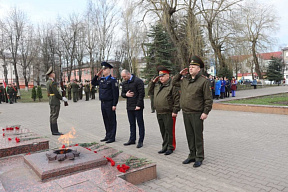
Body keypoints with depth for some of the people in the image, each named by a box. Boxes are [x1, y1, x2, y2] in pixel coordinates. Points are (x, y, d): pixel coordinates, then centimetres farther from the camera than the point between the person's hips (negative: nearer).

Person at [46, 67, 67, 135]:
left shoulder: (48, 82, 15)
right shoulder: (52, 82, -17)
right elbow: (56, 93, -21)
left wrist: (61, 97, 15)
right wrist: (62, 98, -9)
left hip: (51, 101, 10)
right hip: (55, 101, -10)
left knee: (52, 116, 11)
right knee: (54, 116, -7)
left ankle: (53, 130, 17)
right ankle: (55, 131, -3)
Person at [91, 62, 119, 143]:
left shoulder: (112, 80, -10)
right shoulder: (101, 79, 11)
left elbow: (116, 93, -13)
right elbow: (93, 83, 26)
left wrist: (114, 105, -17)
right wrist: (97, 75, 11)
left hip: (109, 104, -7)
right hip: (103, 103, 7)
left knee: (111, 121, 2)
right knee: (106, 120, 15)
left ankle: (112, 137, 11)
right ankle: (107, 136, 26)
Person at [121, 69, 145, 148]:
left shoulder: (138, 81, -9)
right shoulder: (124, 83, 13)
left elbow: (141, 94, -13)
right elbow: (122, 93, 19)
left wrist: (138, 105, -17)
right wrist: (126, 94, -6)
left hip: (137, 107, -7)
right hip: (129, 106, 7)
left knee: (140, 123, 1)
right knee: (132, 124, 13)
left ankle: (140, 141, 7)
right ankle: (132, 139, 22)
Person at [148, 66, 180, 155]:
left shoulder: (172, 85, -11)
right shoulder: (157, 84, 12)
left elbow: (177, 99, -14)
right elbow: (151, 91, 25)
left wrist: (175, 111, -16)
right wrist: (153, 82, 11)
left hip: (168, 113, -7)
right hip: (159, 113, 7)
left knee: (169, 131, 1)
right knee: (163, 131, 15)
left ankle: (170, 147, 14)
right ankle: (165, 147, 27)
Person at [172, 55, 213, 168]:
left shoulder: (204, 81, -8)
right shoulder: (184, 79, 10)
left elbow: (208, 99, -8)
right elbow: (174, 82, 26)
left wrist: (206, 112, -14)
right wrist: (180, 74, 9)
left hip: (197, 114, -6)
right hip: (186, 113, 6)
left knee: (198, 136, 3)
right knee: (189, 136, 14)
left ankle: (199, 158, 17)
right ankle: (192, 156, 28)